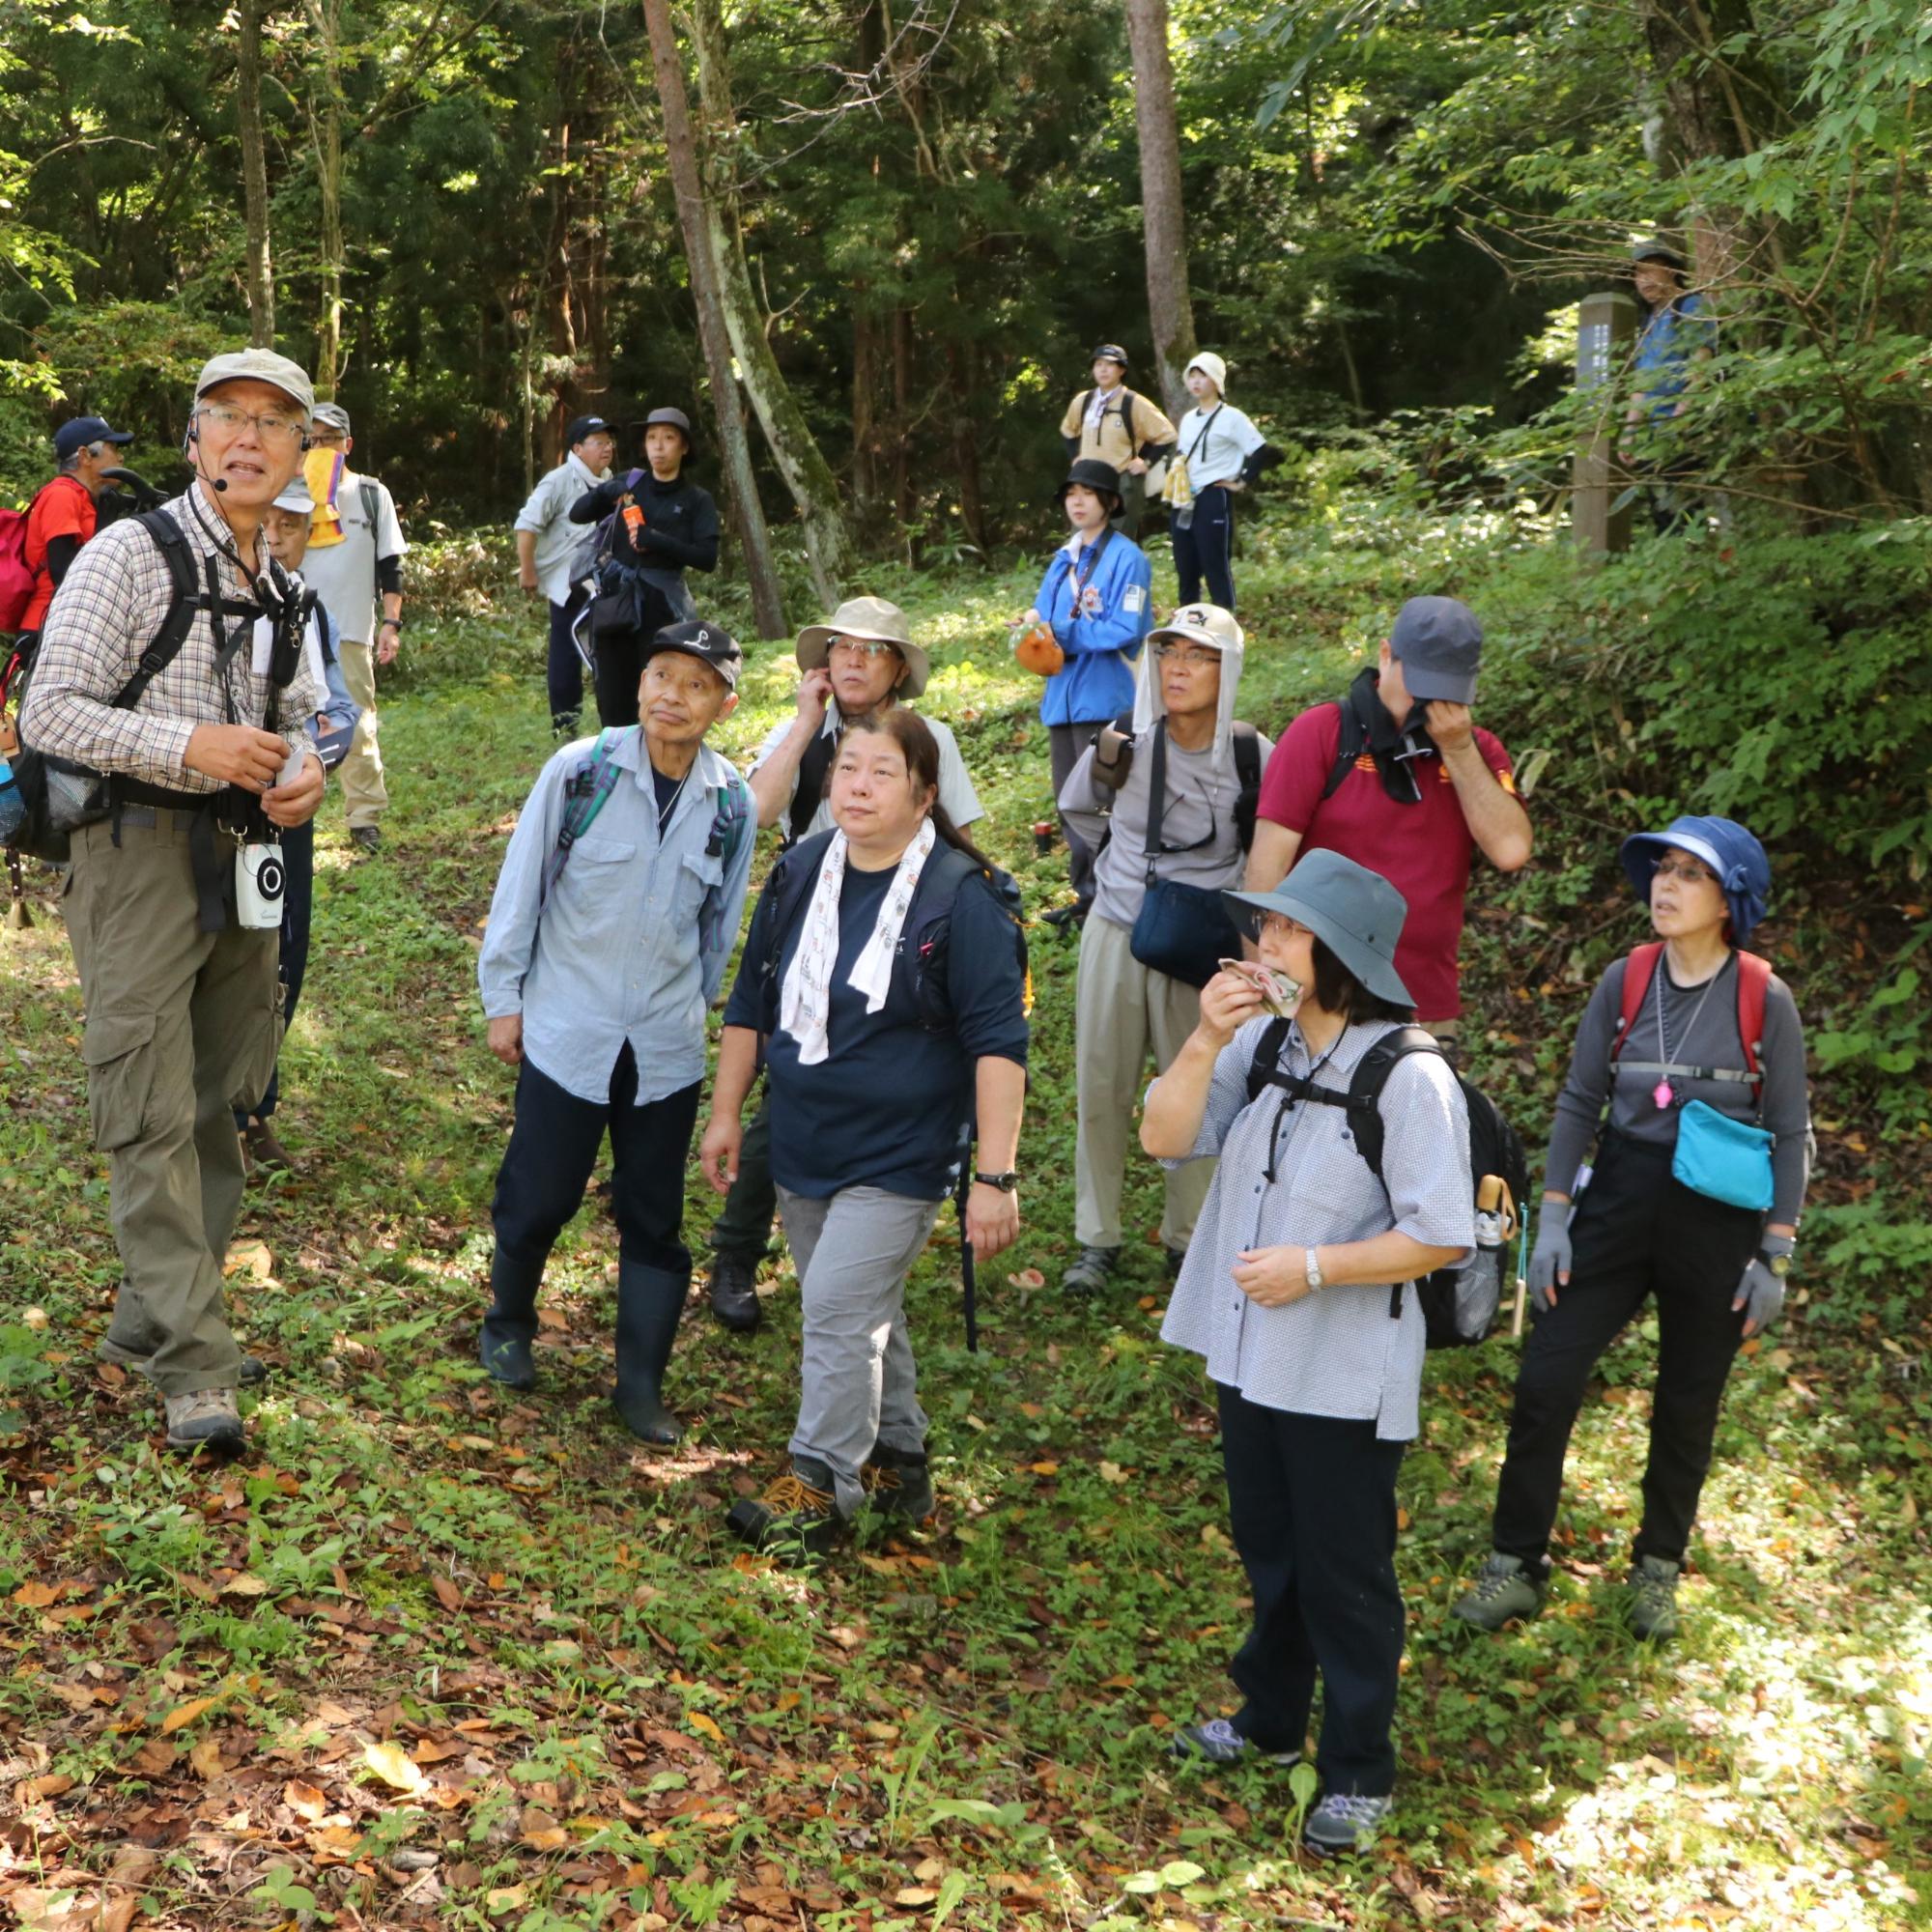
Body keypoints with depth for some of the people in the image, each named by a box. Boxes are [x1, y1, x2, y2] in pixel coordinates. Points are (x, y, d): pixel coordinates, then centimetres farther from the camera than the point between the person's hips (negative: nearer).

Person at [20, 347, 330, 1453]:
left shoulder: (282, 581, 12)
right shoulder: (132, 553, -9)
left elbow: (308, 710, 24)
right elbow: (51, 714, -13)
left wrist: (308, 770, 1)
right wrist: (191, 744, -25)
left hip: (246, 855, 7)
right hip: (142, 851, -7)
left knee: (221, 1100, 13)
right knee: (156, 1115, -9)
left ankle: (151, 1315, 28)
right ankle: (197, 1370, -7)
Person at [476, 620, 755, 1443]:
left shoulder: (731, 803, -2)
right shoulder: (580, 771, -11)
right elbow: (521, 883, -2)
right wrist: (502, 996, 1)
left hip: (667, 1048, 2)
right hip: (566, 1029, -2)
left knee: (655, 1219, 7)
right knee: (540, 1197, 6)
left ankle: (641, 1383, 20)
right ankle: (508, 1325, 35)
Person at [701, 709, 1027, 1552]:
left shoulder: (961, 897, -16)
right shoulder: (799, 873, 1)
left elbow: (998, 1042, -17)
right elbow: (751, 1001, 13)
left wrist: (996, 1176, -21)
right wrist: (726, 1112, 13)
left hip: (898, 1155, -6)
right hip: (801, 1144, 6)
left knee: (838, 1308, -10)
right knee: (863, 1311, 17)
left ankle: (821, 1483, 6)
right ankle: (897, 1458, 35)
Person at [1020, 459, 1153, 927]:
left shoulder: (1126, 557, -8)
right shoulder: (1064, 559, 15)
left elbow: (1124, 631, -16)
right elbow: (1044, 617, 15)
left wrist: (1060, 632, -18)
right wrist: (1035, 626, -9)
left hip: (1103, 696, -8)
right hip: (1062, 693, 8)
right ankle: (1086, 894, 23)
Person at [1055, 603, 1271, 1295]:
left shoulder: (1252, 757, -11)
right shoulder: (1122, 747, -9)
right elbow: (1076, 808, 13)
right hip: (1116, 934, 1)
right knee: (1102, 1091, 7)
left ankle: (1187, 1239, 23)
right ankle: (1097, 1239, 21)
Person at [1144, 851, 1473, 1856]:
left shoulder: (1408, 1076, -20)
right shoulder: (1261, 1042, -2)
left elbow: (1442, 1237, -19)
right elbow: (1163, 1138, -6)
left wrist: (1312, 1267, -23)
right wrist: (1206, 1041, -19)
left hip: (1346, 1374, -6)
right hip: (1249, 1352, 6)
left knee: (1345, 1574, 8)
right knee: (1267, 1548, 23)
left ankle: (1357, 1773, 26)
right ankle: (1270, 1719, 43)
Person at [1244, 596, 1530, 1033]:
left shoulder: (1476, 750, 9)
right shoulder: (1320, 732, -4)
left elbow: (1511, 851, -6)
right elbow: (1269, 863, -8)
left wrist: (1458, 750, -10)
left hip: (1431, 1013, 4)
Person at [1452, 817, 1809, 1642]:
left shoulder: (1764, 1000, -9)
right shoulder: (1624, 982, -3)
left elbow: (1791, 1134, -4)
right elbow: (1579, 1102, 3)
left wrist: (1774, 1258, -5)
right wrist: (1553, 1220, -1)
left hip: (1718, 1220, -2)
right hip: (1617, 1202, 2)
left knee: (1687, 1405, 11)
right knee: (1544, 1382, -3)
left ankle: (1658, 1568, 32)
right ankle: (1515, 1567, 11)